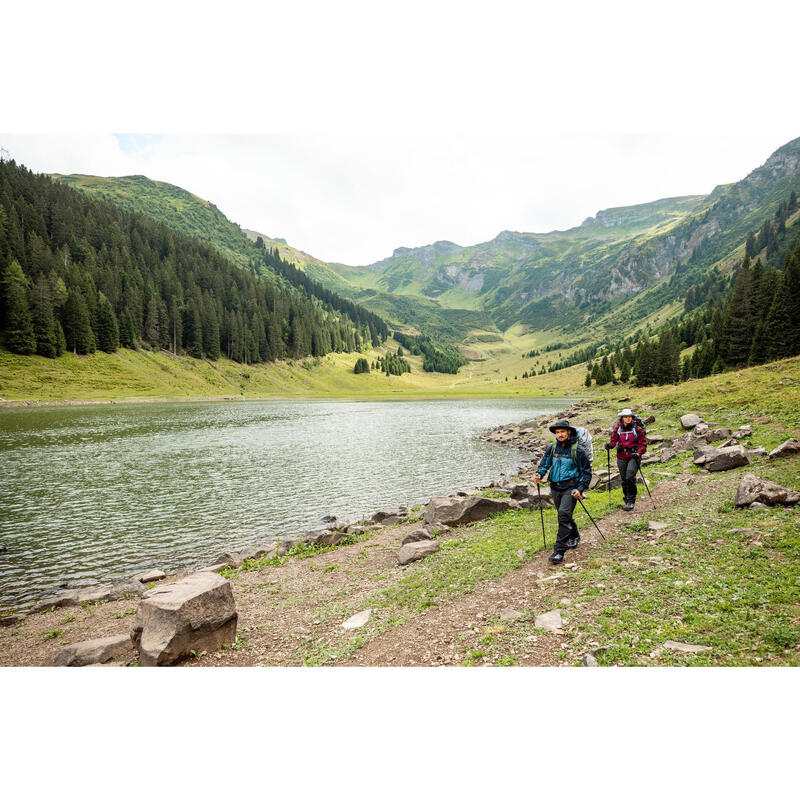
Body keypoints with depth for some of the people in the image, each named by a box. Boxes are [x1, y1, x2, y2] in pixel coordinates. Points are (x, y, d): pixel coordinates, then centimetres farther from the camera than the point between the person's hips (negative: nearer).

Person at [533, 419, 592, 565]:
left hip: (570, 488, -5)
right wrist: (539, 474, -15)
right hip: (555, 487, 5)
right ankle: (574, 536, 47)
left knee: (564, 514, -19)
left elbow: (587, 471, -1)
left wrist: (580, 489, -11)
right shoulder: (552, 448, 4)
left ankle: (559, 551, -16)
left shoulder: (578, 450, -7)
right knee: (564, 516, 18)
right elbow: (545, 463, 7)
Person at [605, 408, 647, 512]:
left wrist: (638, 453, -17)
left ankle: (631, 501, -5)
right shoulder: (618, 428, 5)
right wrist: (610, 444, -18)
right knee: (624, 479, 9)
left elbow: (643, 443, -1)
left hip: (633, 456, -3)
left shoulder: (637, 429, -3)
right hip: (621, 457, 3)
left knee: (630, 477, -17)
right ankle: (627, 501, 25)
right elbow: (614, 440, 5)